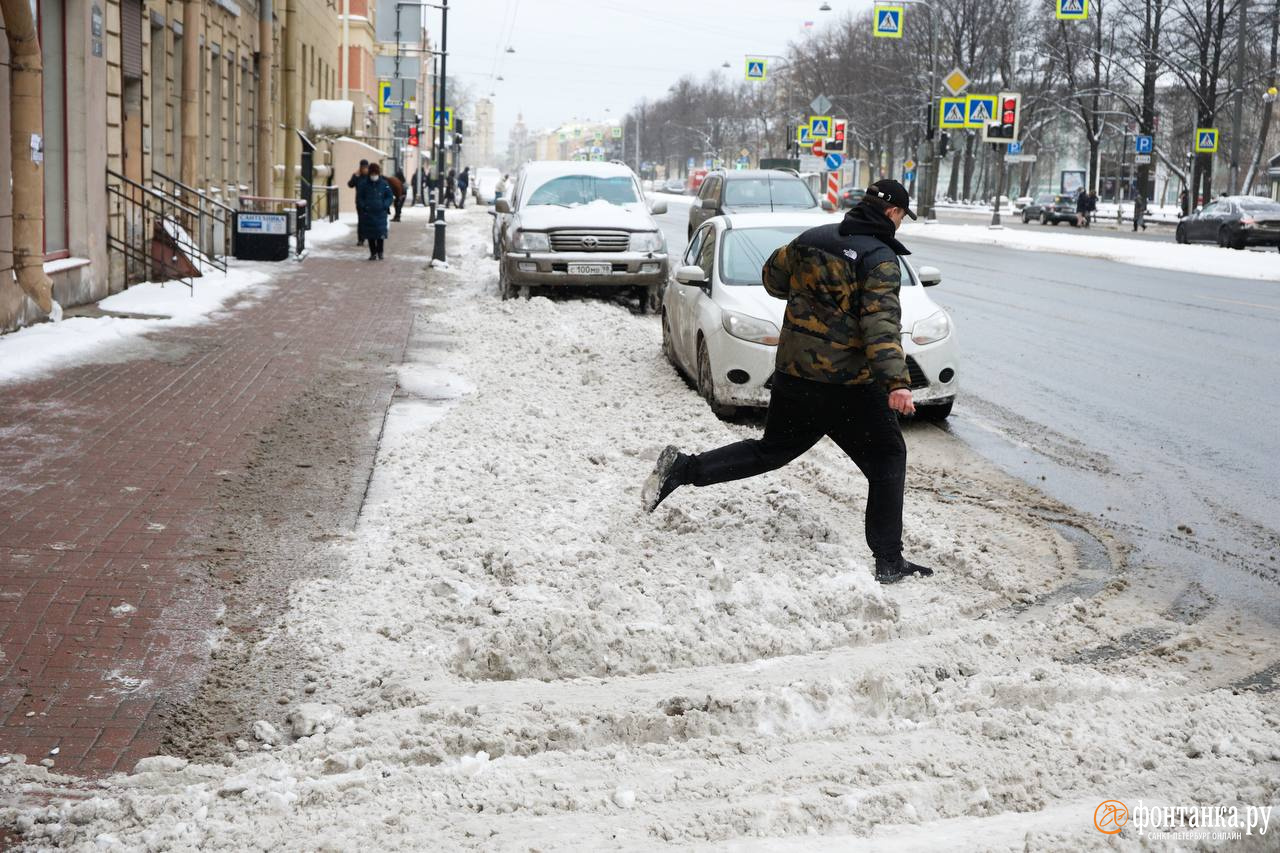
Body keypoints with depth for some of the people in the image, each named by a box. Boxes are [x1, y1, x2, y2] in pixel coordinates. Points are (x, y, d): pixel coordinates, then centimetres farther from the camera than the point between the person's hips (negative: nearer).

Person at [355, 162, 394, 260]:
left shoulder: (384, 184, 1)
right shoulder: (363, 184, 1)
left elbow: (390, 197, 7)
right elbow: (359, 198, 6)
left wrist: (384, 205, -9)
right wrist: (363, 206, -9)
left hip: (380, 213, -1)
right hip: (368, 213, 1)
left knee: (380, 233, -4)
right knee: (370, 234, 5)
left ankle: (379, 252, 11)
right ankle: (373, 253, 14)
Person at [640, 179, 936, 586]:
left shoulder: (812, 239, 7)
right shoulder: (880, 258, -12)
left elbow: (772, 276, 21)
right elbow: (881, 322, -24)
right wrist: (896, 381, -32)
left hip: (793, 373, 6)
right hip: (849, 385, -6)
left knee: (772, 449, 21)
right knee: (887, 460, 8)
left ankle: (683, 468, 6)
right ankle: (888, 561, 4)